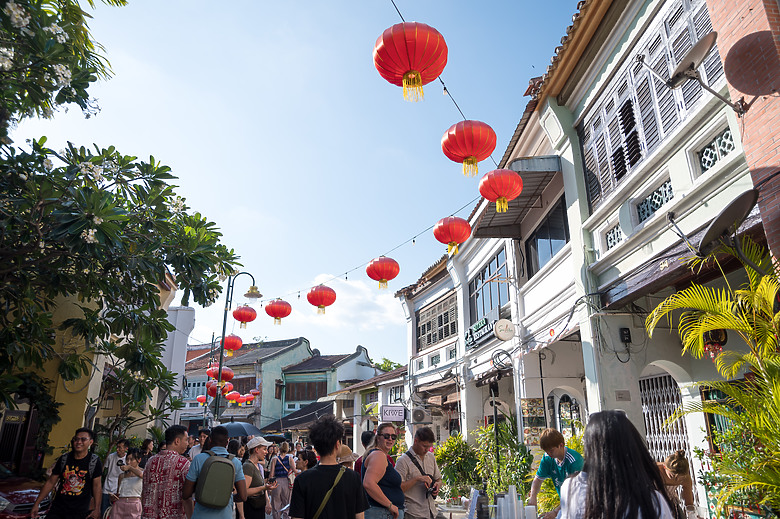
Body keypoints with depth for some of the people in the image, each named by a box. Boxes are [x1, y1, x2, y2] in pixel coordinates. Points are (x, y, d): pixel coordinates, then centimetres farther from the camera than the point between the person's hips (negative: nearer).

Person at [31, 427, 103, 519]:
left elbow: (96, 486, -7)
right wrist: (36, 504, 6)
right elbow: (50, 482, 8)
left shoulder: (94, 461, -8)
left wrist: (97, 509, -14)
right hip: (58, 508, 3)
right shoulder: (63, 459, 1)